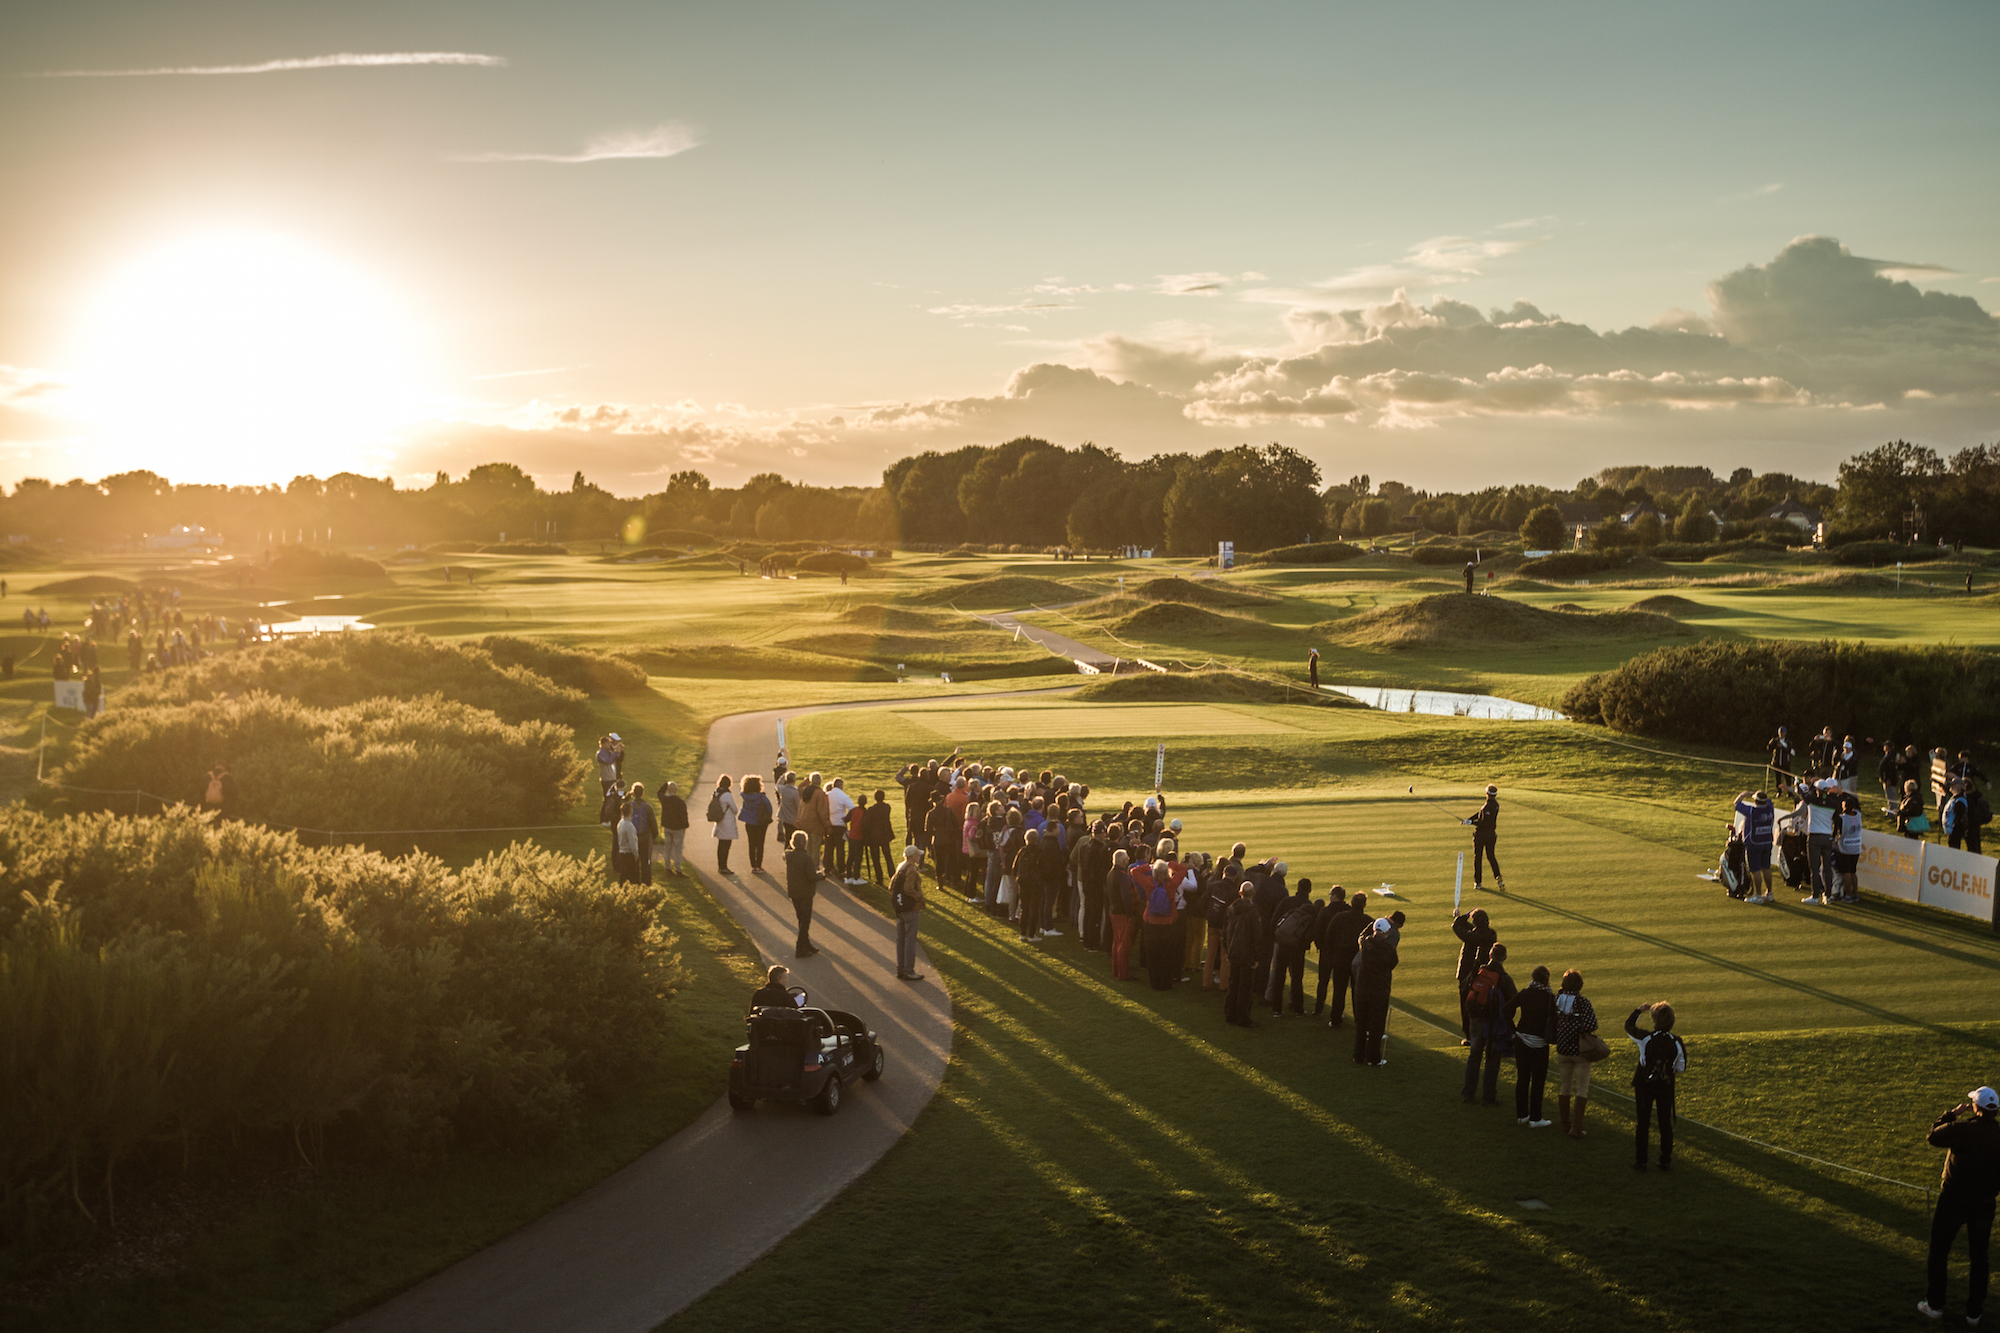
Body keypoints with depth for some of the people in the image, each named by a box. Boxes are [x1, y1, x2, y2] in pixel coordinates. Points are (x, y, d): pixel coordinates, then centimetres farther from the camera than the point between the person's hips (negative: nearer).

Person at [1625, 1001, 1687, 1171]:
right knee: (1666, 1123, 12)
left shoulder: (1645, 1038, -16)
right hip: (1666, 1087, 1)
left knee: (1642, 1123, 7)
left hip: (1644, 1086, -1)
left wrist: (1639, 1010, 17)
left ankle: (1641, 1161, 10)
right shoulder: (1677, 1043, -11)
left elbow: (1628, 1026, 4)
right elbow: (1681, 1069, -2)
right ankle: (1666, 1161, 16)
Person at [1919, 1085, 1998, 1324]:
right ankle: (1974, 1311, 21)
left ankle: (1934, 1305, 20)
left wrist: (1951, 1114, 3)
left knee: (1938, 1252, 13)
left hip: (1952, 1201, -3)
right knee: (1979, 1257, 15)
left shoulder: (1961, 1130, -20)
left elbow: (1932, 1137, -3)